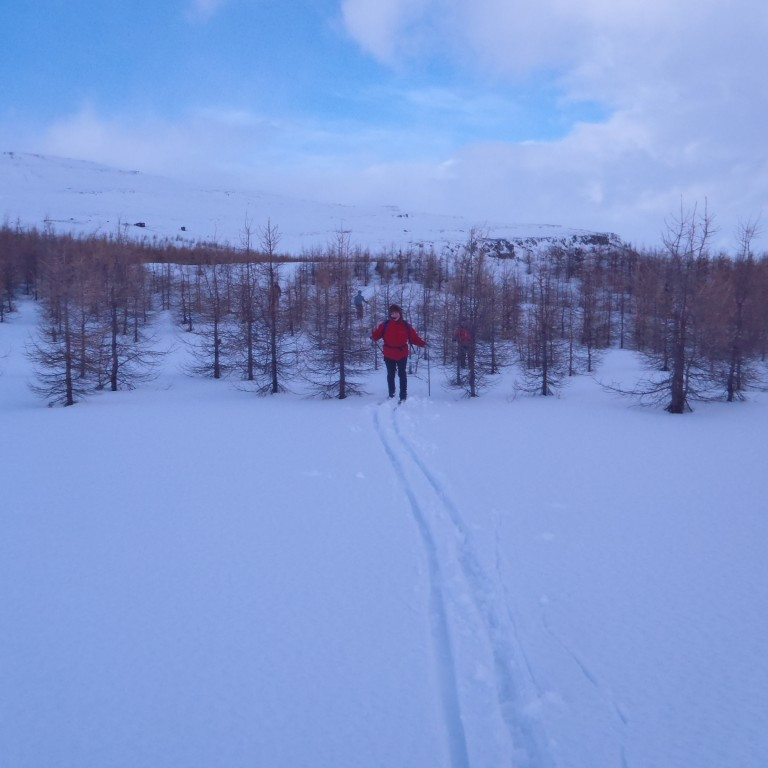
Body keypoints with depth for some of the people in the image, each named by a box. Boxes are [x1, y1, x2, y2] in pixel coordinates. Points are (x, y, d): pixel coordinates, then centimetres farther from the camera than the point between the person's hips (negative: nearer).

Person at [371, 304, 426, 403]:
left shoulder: (405, 325, -4)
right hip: (389, 355, 1)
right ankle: (391, 395, 27)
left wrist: (422, 343, -14)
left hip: (402, 355, -1)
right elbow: (377, 334, -7)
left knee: (402, 375, 7)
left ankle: (403, 396, 13)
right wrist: (373, 336, -28)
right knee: (391, 375, 14)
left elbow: (414, 337, -2)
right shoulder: (385, 325, -5)